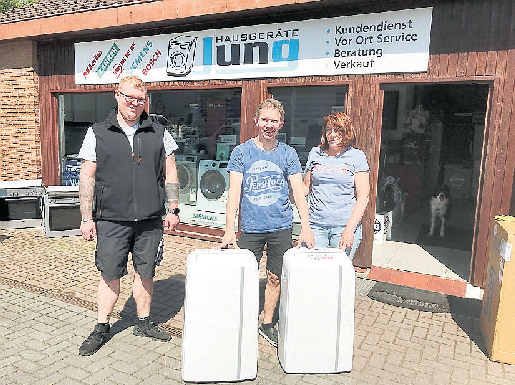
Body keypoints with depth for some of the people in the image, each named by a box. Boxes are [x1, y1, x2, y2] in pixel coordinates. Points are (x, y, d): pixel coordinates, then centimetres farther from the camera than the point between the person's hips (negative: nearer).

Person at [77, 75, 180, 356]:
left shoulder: (158, 133, 7)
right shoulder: (98, 133, 3)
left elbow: (170, 174, 10)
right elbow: (87, 178, 3)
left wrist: (173, 209, 5)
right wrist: (87, 218, -1)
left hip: (151, 219, 2)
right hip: (112, 220, -1)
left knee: (145, 272, 11)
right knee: (110, 275, 7)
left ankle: (144, 323, 28)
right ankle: (101, 328, 25)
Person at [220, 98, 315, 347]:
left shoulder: (288, 154, 4)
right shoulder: (241, 152, 0)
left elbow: (298, 192, 1)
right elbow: (234, 191, -5)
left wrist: (306, 228, -9)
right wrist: (230, 229, -14)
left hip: (281, 227, 2)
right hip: (250, 227, -1)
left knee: (275, 278, 11)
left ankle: (267, 324, 30)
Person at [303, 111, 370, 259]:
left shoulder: (357, 156, 2)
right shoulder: (315, 154, 11)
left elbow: (363, 197, -2)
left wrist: (349, 229, -12)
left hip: (345, 225, -2)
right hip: (316, 224, 2)